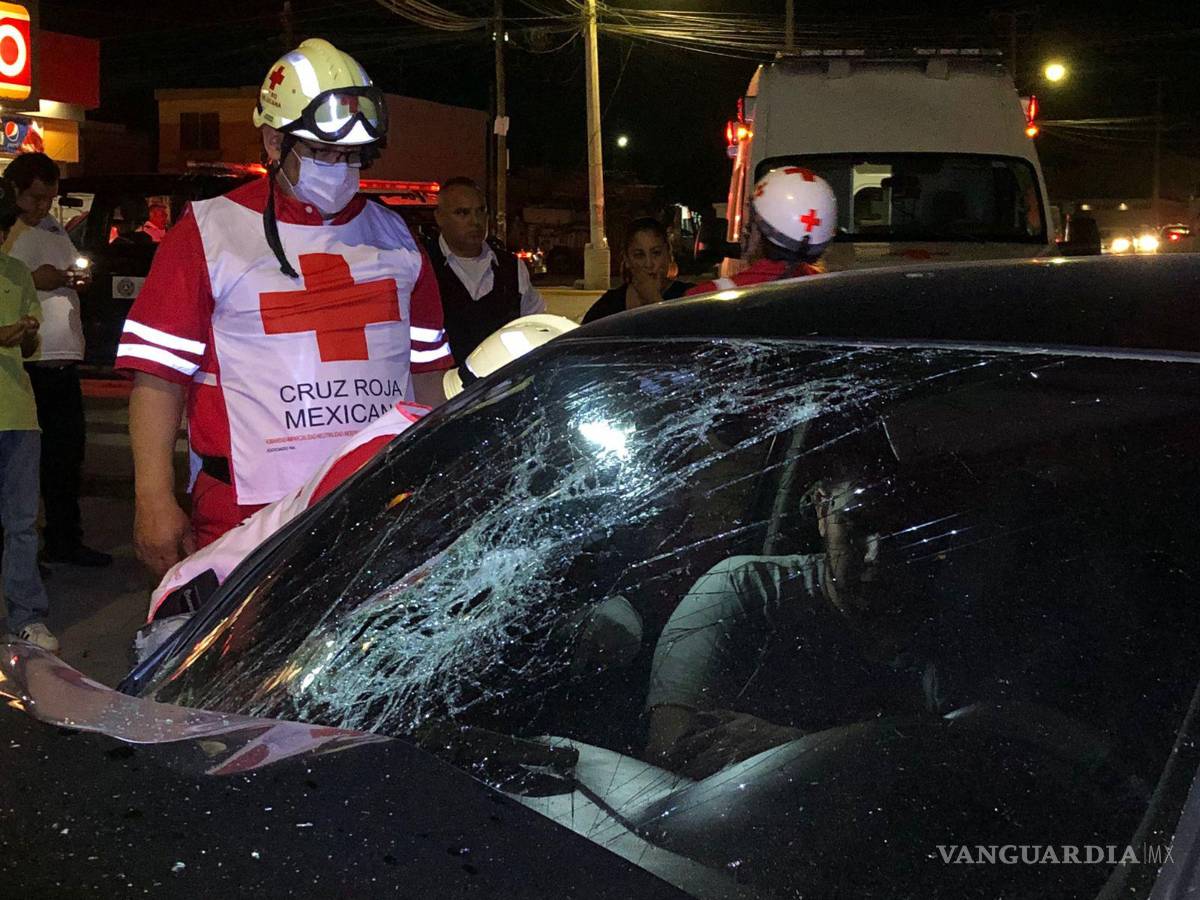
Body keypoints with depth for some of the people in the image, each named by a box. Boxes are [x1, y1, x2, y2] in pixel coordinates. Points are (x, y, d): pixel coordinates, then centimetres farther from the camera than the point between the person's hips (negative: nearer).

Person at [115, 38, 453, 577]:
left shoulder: (393, 238, 15)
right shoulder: (208, 233, 2)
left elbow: (425, 370, 20)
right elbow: (159, 375, -2)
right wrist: (154, 500, -9)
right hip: (249, 513, -3)